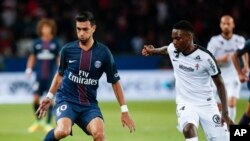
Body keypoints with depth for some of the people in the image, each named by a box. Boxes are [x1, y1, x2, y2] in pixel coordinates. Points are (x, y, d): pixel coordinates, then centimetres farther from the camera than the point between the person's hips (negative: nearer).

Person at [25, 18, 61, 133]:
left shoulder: (55, 43, 2)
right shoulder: (37, 43, 5)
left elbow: (59, 59, 7)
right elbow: (32, 57, 14)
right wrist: (29, 69, 1)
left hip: (51, 76, -1)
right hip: (39, 76, 1)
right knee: (36, 99, -3)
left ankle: (48, 124, 5)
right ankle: (38, 121, 16)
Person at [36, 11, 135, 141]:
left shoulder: (103, 53, -4)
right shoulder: (67, 50, -3)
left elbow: (115, 82, 5)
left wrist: (124, 111, 3)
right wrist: (49, 97, 16)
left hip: (89, 104, 1)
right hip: (66, 99, -1)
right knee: (63, 130, -30)